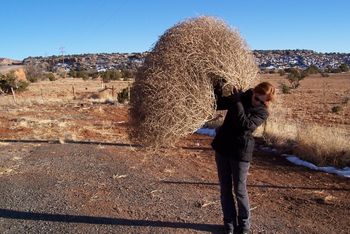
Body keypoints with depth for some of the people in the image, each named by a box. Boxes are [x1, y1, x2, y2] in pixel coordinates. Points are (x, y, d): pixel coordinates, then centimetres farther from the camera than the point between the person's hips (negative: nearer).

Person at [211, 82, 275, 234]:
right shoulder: (240, 97, 4)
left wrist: (237, 103, -23)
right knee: (225, 189, 10)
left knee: (240, 190, 4)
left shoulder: (262, 112, -7)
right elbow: (217, 104, 8)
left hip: (240, 153, -4)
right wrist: (216, 90, -9)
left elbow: (246, 125, -23)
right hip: (222, 148, 4)